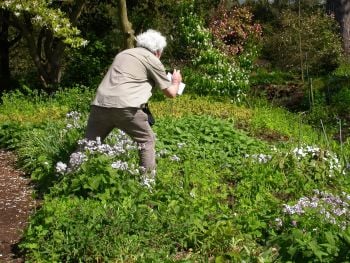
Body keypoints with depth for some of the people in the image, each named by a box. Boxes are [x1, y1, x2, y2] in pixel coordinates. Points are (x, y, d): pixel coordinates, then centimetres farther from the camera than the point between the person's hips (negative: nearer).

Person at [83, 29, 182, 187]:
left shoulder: (124, 54, 30)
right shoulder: (153, 60, 10)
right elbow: (170, 93, 15)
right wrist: (176, 82, 36)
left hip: (100, 104, 6)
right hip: (124, 107, -6)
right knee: (147, 140, 13)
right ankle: (147, 182, 12)